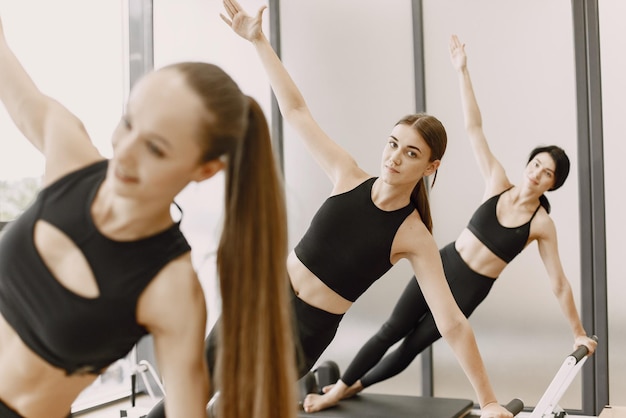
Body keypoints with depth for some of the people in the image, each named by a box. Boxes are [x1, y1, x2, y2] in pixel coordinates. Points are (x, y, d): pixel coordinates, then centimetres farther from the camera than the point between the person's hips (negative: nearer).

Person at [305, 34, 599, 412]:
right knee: (392, 331, 3)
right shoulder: (498, 184, -7)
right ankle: (340, 386, 17)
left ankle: (355, 385, 27)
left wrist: (578, 333, -4)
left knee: (414, 344, 6)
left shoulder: (542, 225, -11)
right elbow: (474, 128, -11)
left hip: (470, 290, -1)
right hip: (442, 266, 1)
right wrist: (463, 71, -15)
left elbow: (559, 283, -6)